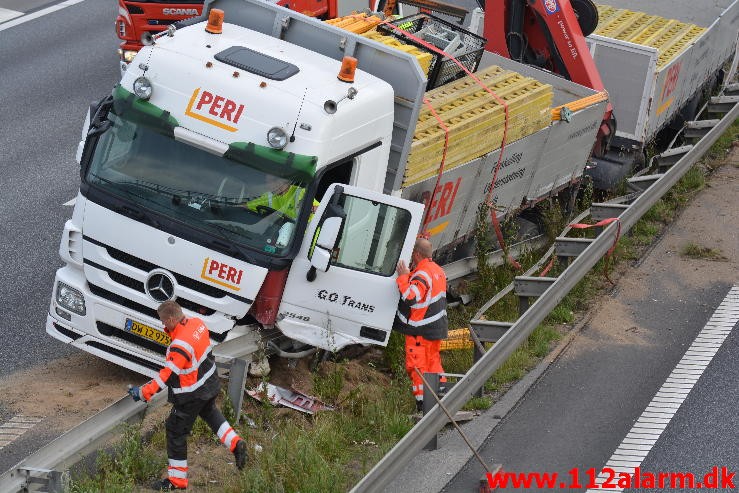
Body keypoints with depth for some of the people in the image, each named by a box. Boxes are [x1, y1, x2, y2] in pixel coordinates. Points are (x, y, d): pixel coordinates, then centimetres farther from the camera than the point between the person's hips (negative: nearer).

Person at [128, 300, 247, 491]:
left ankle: (177, 480, 17)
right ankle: (235, 443, 33)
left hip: (191, 397, -9)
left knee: (176, 432, 7)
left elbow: (167, 376, -31)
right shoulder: (197, 323, -10)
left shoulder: (180, 346, -34)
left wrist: (143, 392, -25)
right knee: (209, 412, 37)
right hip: (210, 383, 9)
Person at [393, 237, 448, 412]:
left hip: (420, 330, -9)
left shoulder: (422, 274, -21)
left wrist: (403, 277, -22)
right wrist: (409, 275, 13)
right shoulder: (438, 270, 10)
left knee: (416, 364, -2)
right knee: (433, 361, 19)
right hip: (437, 327, 9)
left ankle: (422, 401, -2)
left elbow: (410, 297, -32)